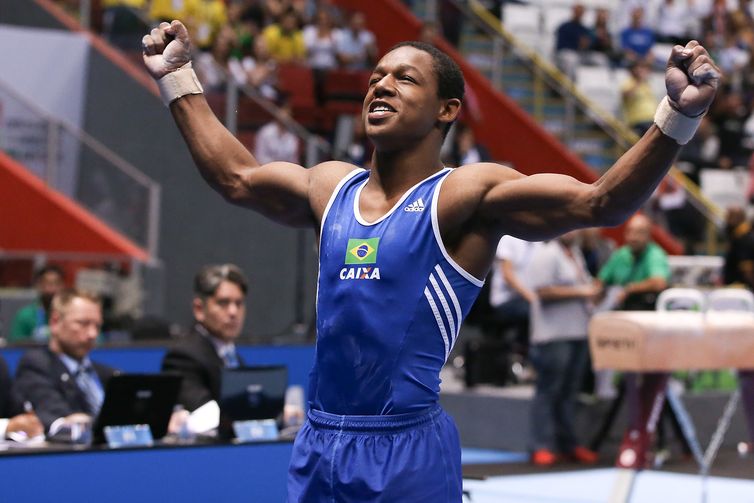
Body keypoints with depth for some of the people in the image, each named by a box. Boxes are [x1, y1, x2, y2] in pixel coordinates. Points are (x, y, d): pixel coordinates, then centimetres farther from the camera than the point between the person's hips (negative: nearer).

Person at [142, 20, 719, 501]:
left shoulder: (466, 194, -8)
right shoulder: (332, 187, 11)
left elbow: (599, 202, -17)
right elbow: (235, 177, 27)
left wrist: (677, 117, -29)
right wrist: (178, 79, 30)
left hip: (408, 451, -6)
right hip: (317, 442, 6)